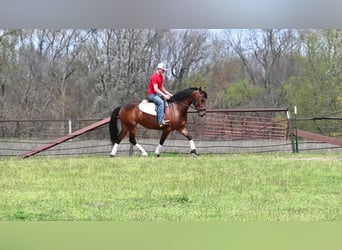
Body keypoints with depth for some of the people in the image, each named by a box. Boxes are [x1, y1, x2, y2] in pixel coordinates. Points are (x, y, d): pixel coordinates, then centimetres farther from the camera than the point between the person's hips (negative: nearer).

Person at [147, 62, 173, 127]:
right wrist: (164, 95, -27)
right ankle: (161, 121, -42)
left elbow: (162, 88, 20)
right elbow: (155, 89, -24)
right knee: (161, 102, -34)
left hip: (157, 94, 10)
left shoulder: (161, 76, 14)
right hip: (152, 94, -10)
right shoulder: (154, 76, -17)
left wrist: (168, 94, 7)